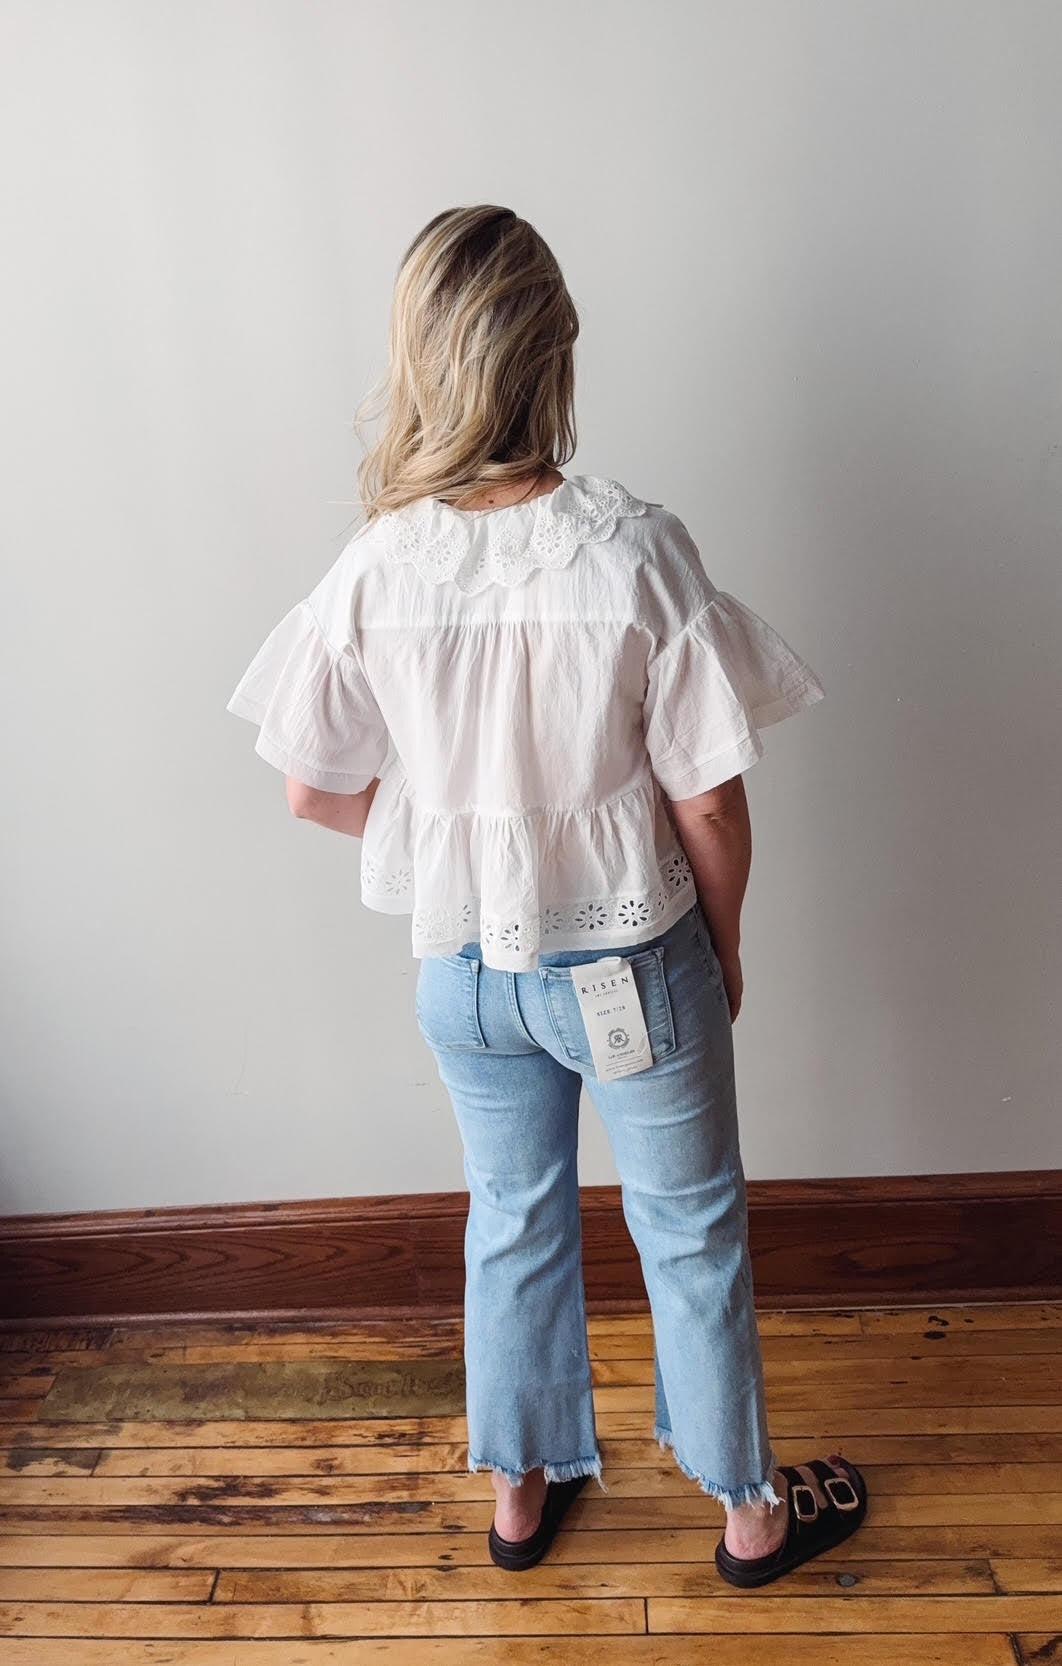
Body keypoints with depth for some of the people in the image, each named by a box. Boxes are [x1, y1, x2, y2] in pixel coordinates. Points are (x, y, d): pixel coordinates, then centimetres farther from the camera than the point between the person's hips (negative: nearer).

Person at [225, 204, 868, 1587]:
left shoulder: (376, 571, -13)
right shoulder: (635, 551, -21)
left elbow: (316, 787, -3)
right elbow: (708, 802, -16)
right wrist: (724, 945, 2)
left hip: (461, 967, 3)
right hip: (631, 963, -2)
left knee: (515, 1219, 25)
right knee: (691, 1228, 20)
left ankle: (525, 1492, 48)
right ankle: (750, 1509, 43)